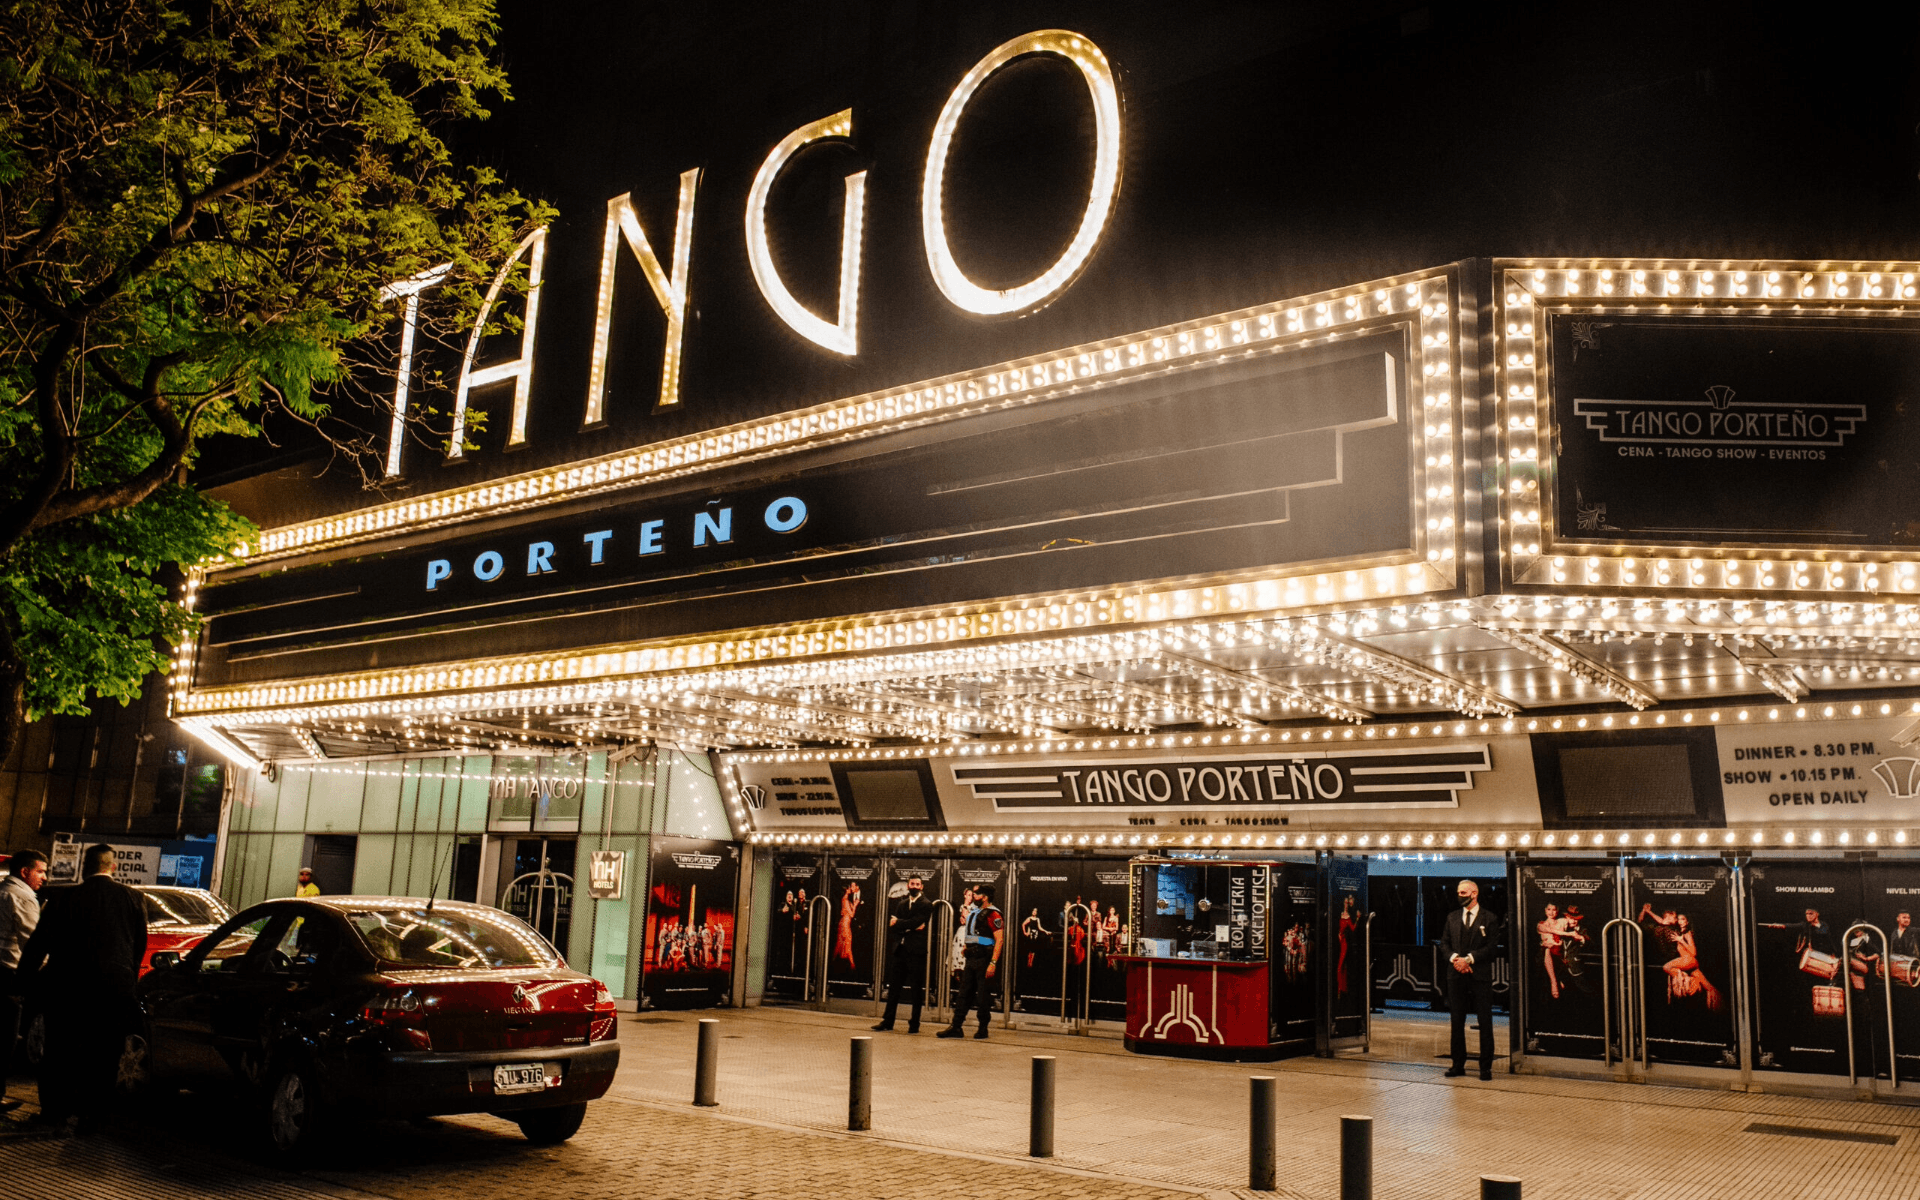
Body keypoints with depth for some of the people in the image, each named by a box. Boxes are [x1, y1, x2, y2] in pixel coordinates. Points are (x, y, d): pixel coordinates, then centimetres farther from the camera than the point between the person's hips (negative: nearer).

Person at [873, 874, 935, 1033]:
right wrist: (910, 927, -11)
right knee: (894, 987, 7)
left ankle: (915, 1024, 7)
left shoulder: (925, 905, -2)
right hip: (900, 950, 6)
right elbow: (893, 925, 5)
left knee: (917, 989, 0)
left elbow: (915, 922, -17)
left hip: (916, 951, -6)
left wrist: (899, 923, -6)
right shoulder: (902, 904, 16)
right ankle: (888, 1022, 12)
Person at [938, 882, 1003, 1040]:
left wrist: (993, 963, -22)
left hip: (984, 960, -9)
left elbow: (999, 940, -17)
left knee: (983, 996, 0)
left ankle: (983, 1029, 10)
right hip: (971, 959, 9)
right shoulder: (974, 913, 17)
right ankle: (957, 1027, 9)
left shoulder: (993, 914, -12)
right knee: (964, 993, 7)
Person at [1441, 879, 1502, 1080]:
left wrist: (1469, 959, -15)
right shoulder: (1452, 918, 13)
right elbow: (1444, 943, 10)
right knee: (1457, 1021, 6)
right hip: (1457, 976, 4)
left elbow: (1492, 947, -7)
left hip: (1480, 976, -4)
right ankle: (1458, 1064, 13)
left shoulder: (1489, 919, 0)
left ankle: (1486, 1067, 6)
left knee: (1485, 1022, -1)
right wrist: (1454, 958, -9)